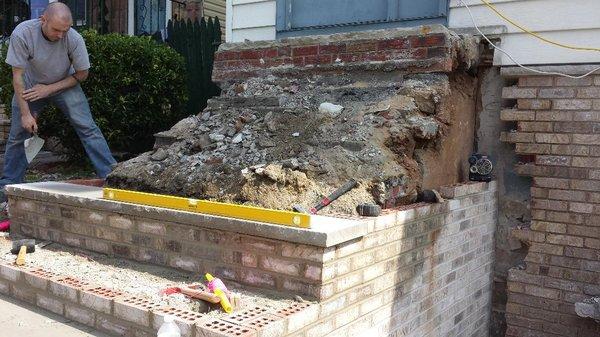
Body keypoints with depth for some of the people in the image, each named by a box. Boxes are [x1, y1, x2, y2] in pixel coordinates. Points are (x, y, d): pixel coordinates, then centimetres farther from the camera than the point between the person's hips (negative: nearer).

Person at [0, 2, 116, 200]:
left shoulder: (74, 39, -27)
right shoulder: (22, 34, -28)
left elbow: (81, 74, -12)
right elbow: (18, 76, -22)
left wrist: (50, 89, -18)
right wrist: (25, 113, -23)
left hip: (65, 85, 0)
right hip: (29, 88, 1)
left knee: (87, 128, -14)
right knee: (17, 136, 4)